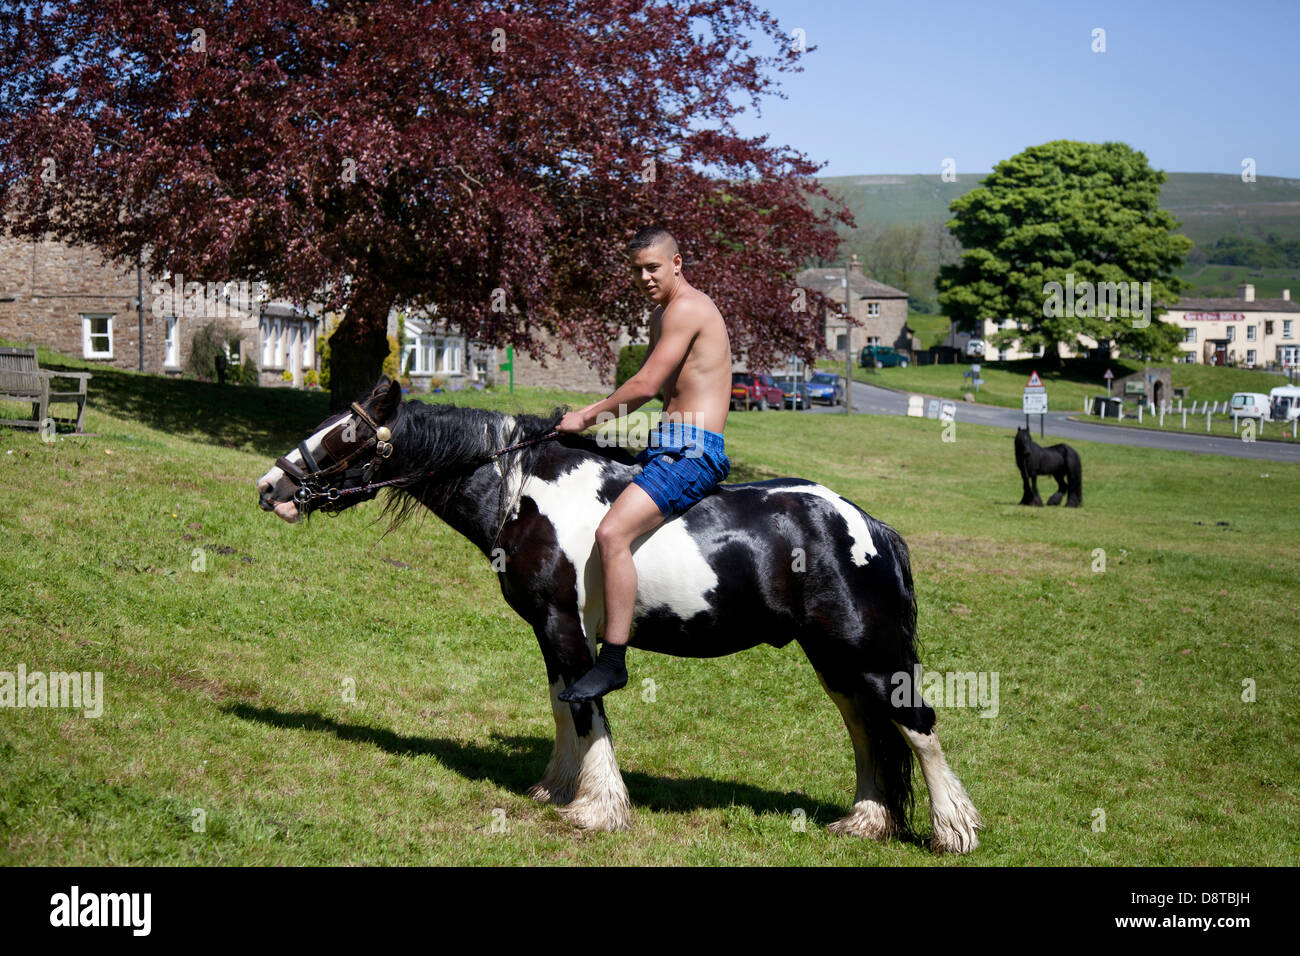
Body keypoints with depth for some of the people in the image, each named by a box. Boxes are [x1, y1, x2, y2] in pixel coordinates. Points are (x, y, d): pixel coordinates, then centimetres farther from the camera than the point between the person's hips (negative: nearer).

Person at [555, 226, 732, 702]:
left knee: (611, 533, -27)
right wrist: (591, 415, 12)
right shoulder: (663, 315, 21)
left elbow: (646, 385, -16)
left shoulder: (687, 308, -12)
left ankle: (612, 660, -24)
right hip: (670, 446, 11)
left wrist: (587, 417, -5)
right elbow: (646, 386, 27)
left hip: (693, 452, -11)